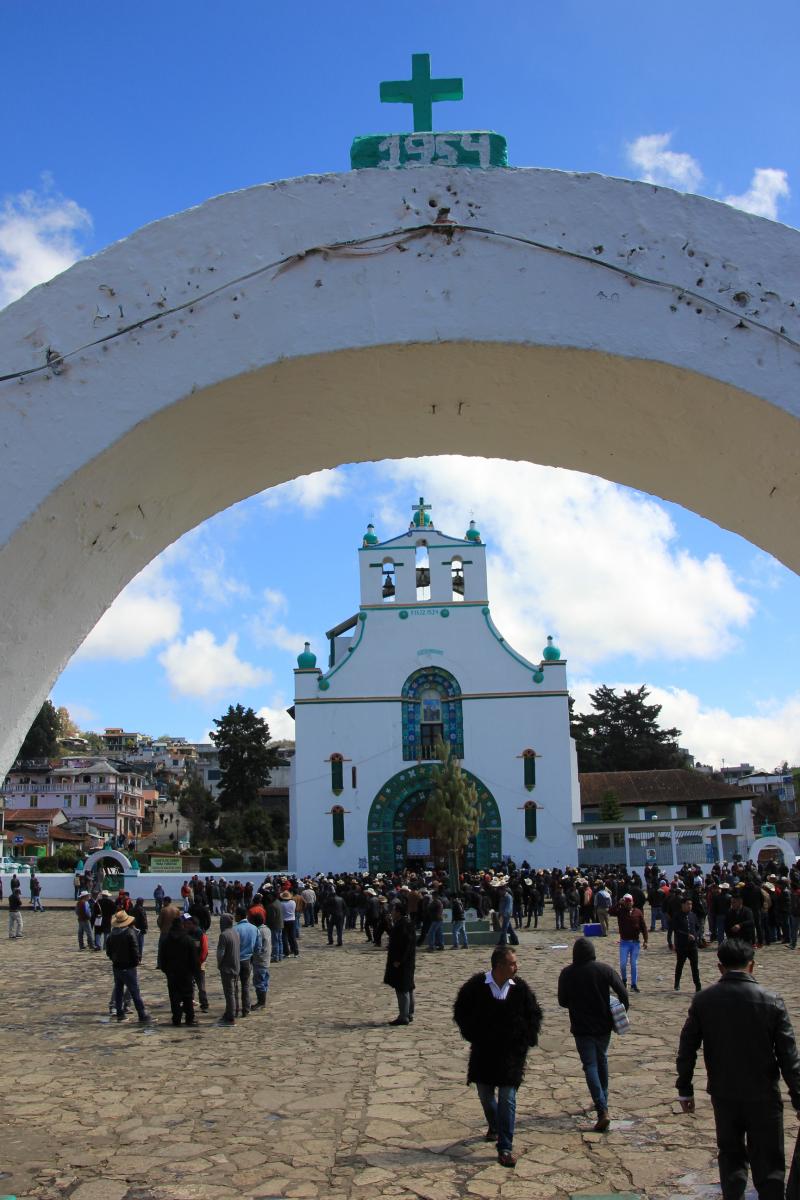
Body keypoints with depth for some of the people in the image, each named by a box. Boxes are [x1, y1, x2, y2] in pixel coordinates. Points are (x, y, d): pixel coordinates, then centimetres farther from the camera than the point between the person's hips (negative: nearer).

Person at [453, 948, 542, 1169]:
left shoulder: (519, 988, -7)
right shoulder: (476, 986, -12)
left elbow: (534, 1014, 6)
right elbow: (460, 1011, 1)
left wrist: (526, 1040, -1)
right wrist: (472, 1035, -4)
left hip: (511, 1053, -1)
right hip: (483, 1052, 1)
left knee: (507, 1099, -5)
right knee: (485, 1095, 15)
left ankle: (505, 1148, 2)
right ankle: (494, 1126, 43)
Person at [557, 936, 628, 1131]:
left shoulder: (567, 974, -9)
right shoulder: (605, 969, -7)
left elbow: (562, 1001, 0)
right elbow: (622, 992, -11)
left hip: (581, 1028, -2)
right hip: (604, 1025, 3)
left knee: (590, 1066, -1)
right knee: (601, 1060, 23)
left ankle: (602, 1111, -14)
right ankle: (603, 1100, 34)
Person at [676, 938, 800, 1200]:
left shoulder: (703, 1000, -6)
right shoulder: (771, 1001, -11)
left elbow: (687, 1048, -2)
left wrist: (684, 1089, 8)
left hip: (723, 1095, 2)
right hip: (763, 1097, -1)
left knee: (730, 1155, 19)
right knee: (768, 1164, 10)